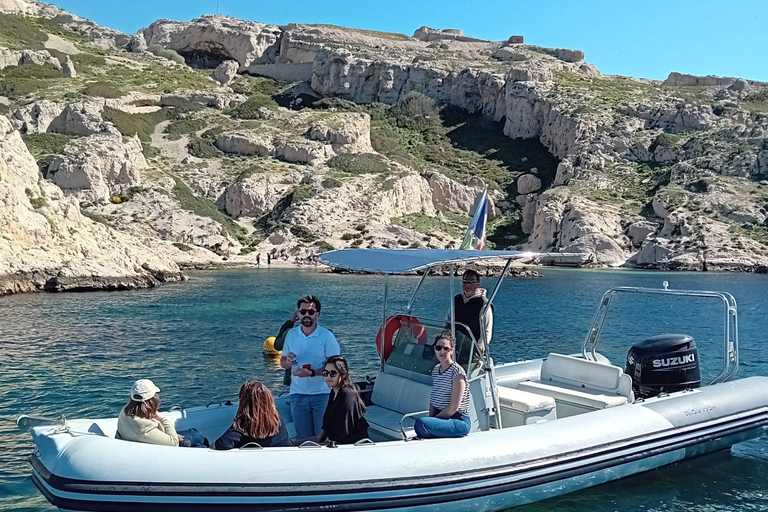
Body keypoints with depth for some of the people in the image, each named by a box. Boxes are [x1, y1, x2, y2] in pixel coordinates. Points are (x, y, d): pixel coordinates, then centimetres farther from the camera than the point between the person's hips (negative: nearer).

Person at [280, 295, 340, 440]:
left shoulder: (327, 336, -7)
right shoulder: (291, 334, 5)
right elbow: (282, 362, 13)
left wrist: (311, 373, -22)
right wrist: (288, 361, -11)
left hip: (322, 394, -3)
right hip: (298, 394, 3)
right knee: (303, 438, 9)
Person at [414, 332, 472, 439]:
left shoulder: (457, 372, -13)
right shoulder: (436, 370, 11)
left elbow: (453, 408, -15)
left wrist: (432, 420, -10)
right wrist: (430, 418, -4)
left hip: (459, 421, -6)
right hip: (442, 416, 7)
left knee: (420, 423, -30)